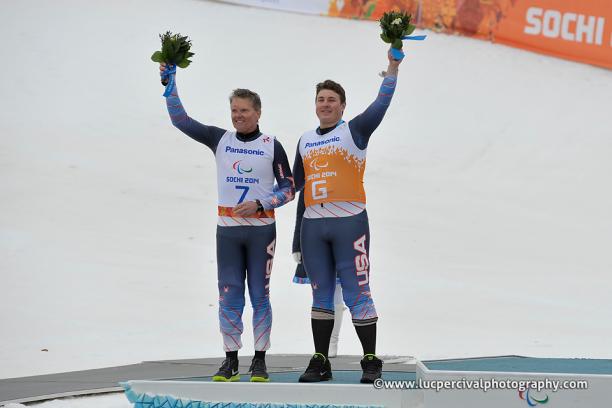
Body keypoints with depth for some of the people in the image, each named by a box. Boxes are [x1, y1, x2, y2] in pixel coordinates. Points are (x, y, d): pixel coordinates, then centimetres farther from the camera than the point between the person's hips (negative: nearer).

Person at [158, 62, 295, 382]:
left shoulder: (272, 146, 0)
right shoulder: (220, 139, 6)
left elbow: (288, 189, 1)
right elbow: (181, 120, 5)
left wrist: (260, 204, -13)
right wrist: (169, 84, -2)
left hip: (261, 230, -2)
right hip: (227, 230, 2)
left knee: (260, 296, 2)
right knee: (229, 297, 2)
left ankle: (260, 360, 9)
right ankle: (231, 360, 8)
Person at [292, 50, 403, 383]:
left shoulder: (354, 131, 1)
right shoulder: (305, 141, 17)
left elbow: (381, 104, -12)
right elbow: (295, 182, 25)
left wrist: (393, 67, -19)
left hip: (349, 222, -5)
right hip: (313, 226, 5)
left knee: (357, 294, -4)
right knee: (321, 296, 10)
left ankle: (371, 361, 2)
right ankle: (320, 363, 15)